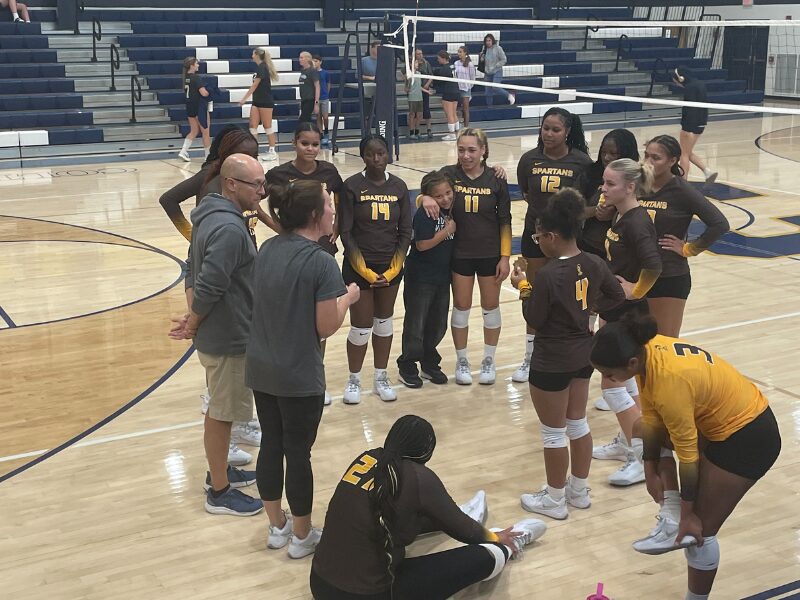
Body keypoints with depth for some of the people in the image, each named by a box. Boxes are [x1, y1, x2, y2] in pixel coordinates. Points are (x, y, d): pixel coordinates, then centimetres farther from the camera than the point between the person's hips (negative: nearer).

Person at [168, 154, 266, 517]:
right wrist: (193, 325, -13)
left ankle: (219, 471, 40)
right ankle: (219, 492, 19)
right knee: (221, 413, 4)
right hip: (228, 338, -9)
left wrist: (193, 316, 1)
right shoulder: (230, 229, -27)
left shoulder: (211, 217, 6)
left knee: (220, 409, 23)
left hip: (218, 333, 10)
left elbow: (192, 272, 11)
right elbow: (209, 287, -29)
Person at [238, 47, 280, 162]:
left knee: (267, 126, -2)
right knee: (253, 125, 2)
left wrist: (244, 99, -15)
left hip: (265, 102, -9)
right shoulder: (259, 67, 13)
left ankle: (272, 152, 5)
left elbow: (254, 86, -17)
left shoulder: (262, 67, -14)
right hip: (257, 101, 9)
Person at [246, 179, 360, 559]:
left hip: (261, 369, 7)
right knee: (298, 453, 7)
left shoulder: (267, 249, 2)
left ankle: (277, 527, 33)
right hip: (299, 377, -7)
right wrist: (347, 297, 0)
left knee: (270, 445, 17)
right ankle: (302, 536, 23)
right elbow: (326, 327, -15)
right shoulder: (321, 262, -20)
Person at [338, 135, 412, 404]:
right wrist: (366, 271, -14)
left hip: (391, 266, 3)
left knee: (384, 321, 15)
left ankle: (381, 377, 29)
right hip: (358, 267, -3)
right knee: (361, 327, 1)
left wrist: (392, 270, -7)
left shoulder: (398, 186, 0)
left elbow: (405, 231, 2)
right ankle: (354, 380, 20)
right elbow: (346, 232, -10)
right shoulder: (352, 186, -10)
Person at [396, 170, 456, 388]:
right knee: (416, 324, 3)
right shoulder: (424, 214, -18)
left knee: (438, 325, 15)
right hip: (420, 278, -7)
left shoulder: (449, 211, 3)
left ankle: (430, 364, 30)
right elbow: (422, 244, -22)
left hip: (442, 276, 7)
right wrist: (447, 231, -17)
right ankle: (407, 367, 17)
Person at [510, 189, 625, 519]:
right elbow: (617, 298, 8)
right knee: (578, 423, 21)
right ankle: (579, 490, 35)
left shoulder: (548, 274, -25)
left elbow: (535, 321, -17)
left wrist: (523, 288, -5)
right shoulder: (594, 264, -5)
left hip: (552, 362, -7)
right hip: (584, 353, 7)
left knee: (554, 432, 9)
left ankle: (554, 499, 23)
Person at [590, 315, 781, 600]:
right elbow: (652, 419, 0)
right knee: (644, 427, 18)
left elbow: (688, 455, -23)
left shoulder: (670, 383, -34)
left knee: (701, 529, -1)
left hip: (748, 439, -9)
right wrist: (651, 471, 3)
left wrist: (688, 514, -11)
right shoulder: (645, 350, -12)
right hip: (726, 414, 9)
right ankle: (674, 519, 12)